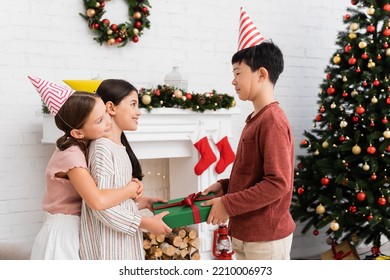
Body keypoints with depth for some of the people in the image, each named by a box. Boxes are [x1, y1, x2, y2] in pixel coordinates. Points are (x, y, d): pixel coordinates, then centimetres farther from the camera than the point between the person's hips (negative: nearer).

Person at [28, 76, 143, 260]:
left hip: (72, 232, 9)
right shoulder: (72, 155, -25)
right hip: (62, 235, -9)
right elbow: (98, 201, -37)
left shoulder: (82, 146, 2)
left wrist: (131, 184, -9)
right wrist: (130, 190, -19)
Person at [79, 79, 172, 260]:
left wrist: (143, 202, 6)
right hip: (109, 243, -9)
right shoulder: (102, 148, -19)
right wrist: (146, 223, -20)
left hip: (123, 239, 9)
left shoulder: (120, 147, 10)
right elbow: (100, 206, -24)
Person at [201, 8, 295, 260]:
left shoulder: (273, 121, -19)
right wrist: (225, 186, 4)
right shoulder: (256, 119, 9)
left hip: (266, 237, -9)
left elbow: (278, 183, -24)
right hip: (247, 234, 9)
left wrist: (228, 204, -19)